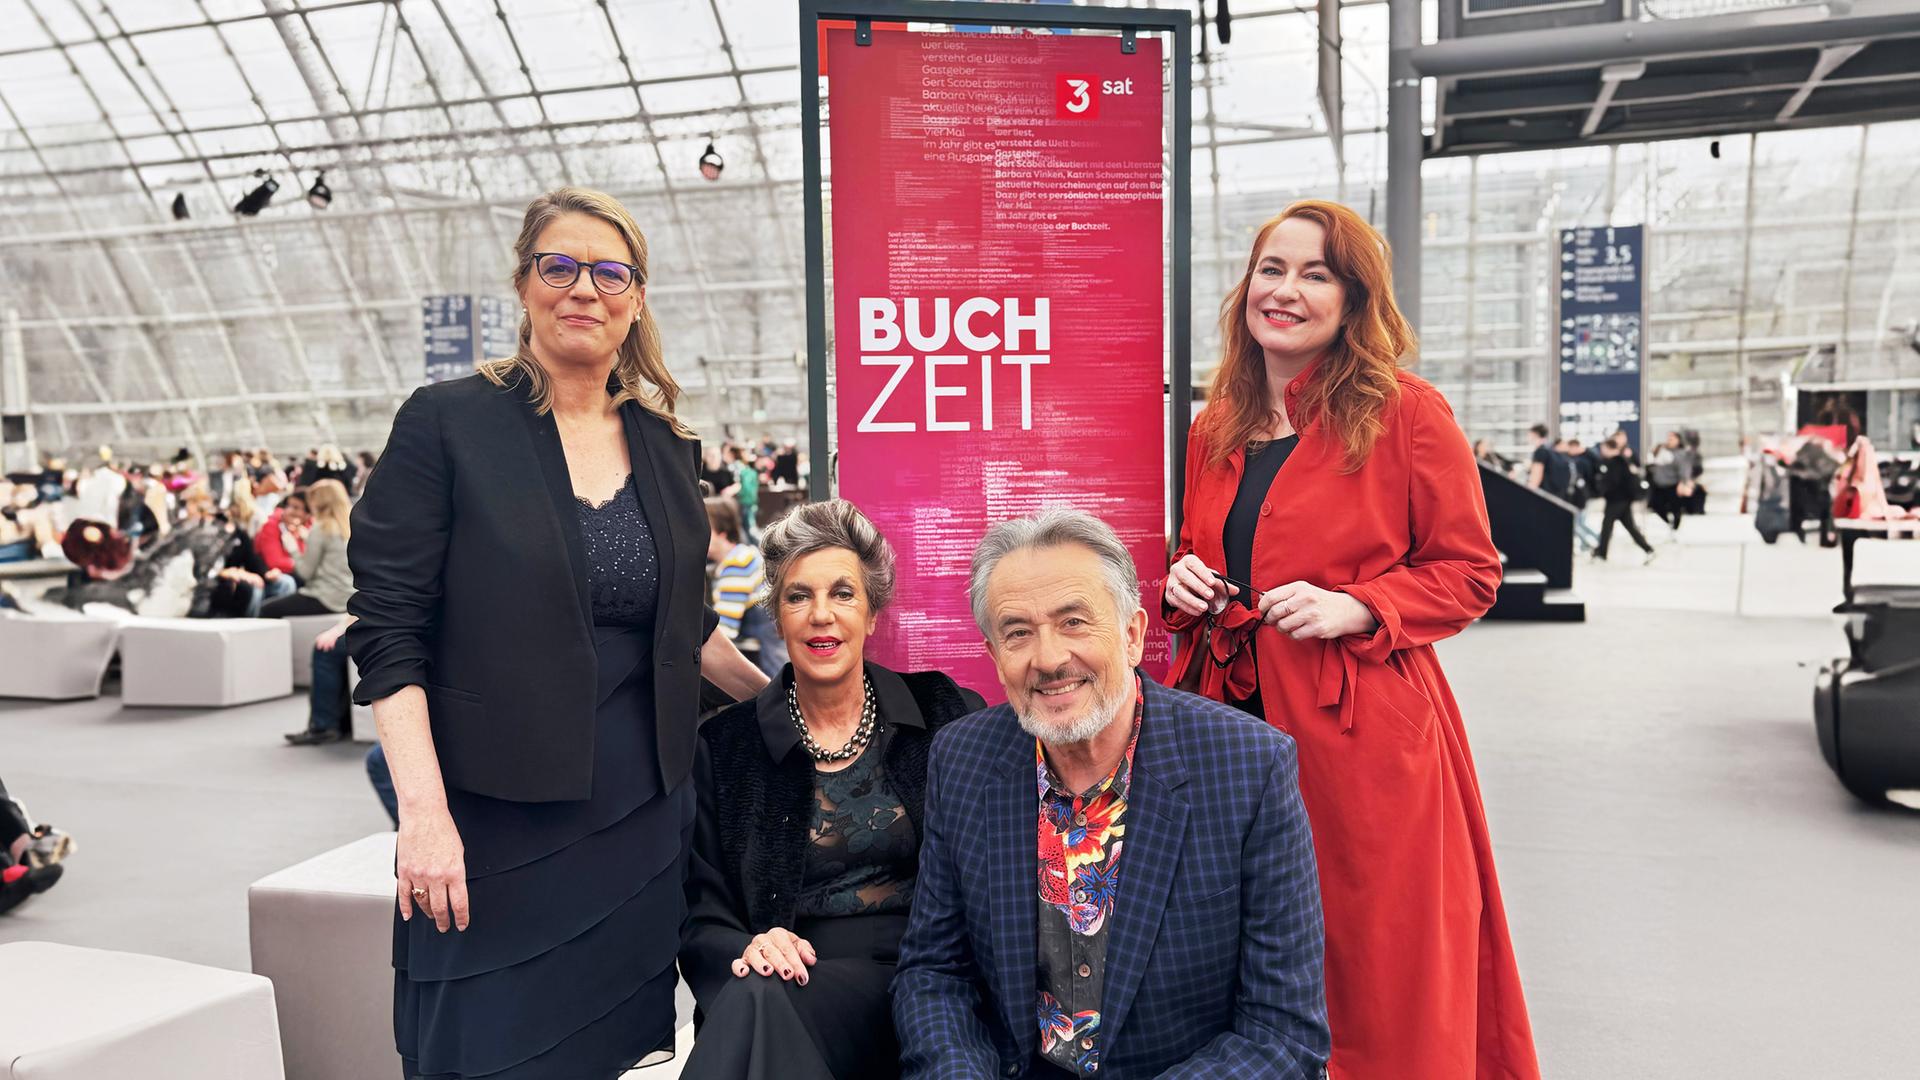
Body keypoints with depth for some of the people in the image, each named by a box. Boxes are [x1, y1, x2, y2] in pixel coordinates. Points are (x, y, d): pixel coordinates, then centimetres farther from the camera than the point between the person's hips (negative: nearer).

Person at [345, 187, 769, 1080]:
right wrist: (424, 809, -18)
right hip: (491, 829, -4)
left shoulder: (663, 446, 8)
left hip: (644, 819, 5)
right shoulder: (447, 424, -6)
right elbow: (388, 630, -10)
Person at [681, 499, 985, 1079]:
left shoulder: (945, 713, 7)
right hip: (792, 976, 2)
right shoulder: (725, 746, 8)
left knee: (758, 1002, -31)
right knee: (753, 992, -34)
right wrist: (747, 950, -17)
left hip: (913, 983, -2)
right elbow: (701, 920, 7)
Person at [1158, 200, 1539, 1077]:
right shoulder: (1214, 429, 10)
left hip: (1362, 729, -5)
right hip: (1233, 722, 5)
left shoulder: (1408, 414, -6)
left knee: (1378, 968, 5)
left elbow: (1469, 573, -3)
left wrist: (1354, 608, -17)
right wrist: (1183, 584, 1)